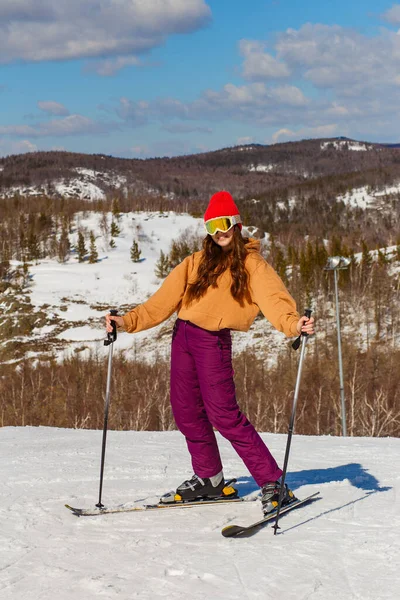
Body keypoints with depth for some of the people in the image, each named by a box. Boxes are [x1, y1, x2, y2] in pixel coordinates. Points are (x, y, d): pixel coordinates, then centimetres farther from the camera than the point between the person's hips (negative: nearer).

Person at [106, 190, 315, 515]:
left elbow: (273, 297, -16)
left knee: (223, 414, -14)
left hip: (215, 341, -6)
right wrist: (129, 321, 3)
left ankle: (273, 483, -8)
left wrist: (293, 323, -36)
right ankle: (209, 478, 25)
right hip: (183, 336, 6)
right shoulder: (196, 263, 16)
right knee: (186, 412, 8)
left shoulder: (252, 264, 1)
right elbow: (164, 300, 14)